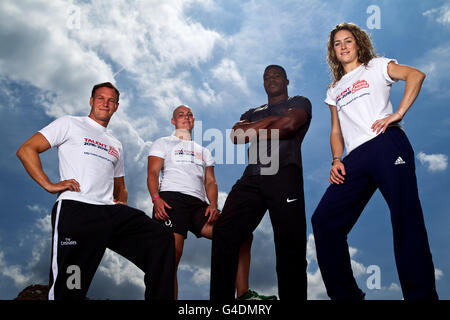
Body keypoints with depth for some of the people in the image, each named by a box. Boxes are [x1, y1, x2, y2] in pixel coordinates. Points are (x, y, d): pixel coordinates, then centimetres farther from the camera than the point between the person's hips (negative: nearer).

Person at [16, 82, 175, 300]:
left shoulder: (116, 145, 30)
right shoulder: (70, 124, 14)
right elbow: (26, 150, 5)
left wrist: (121, 203, 12)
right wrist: (49, 185, -6)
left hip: (111, 211, 5)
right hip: (76, 209, -5)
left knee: (162, 240, -13)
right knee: (69, 289, -11)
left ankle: (159, 298, -7)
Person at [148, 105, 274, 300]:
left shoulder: (203, 151, 33)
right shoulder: (163, 143, 20)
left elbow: (210, 182, 21)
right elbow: (153, 174, 6)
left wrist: (213, 205, 0)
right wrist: (156, 198, -15)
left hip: (198, 205, 4)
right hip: (171, 199, -4)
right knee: (173, 252, -25)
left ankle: (243, 294, -9)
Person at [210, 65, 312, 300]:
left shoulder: (299, 102, 21)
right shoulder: (252, 113, 33)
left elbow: (289, 125, -2)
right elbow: (236, 135, 13)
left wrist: (255, 131, 11)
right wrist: (270, 121, 4)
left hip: (284, 175, -3)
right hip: (252, 178, 4)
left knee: (290, 241, -15)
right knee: (224, 232, -13)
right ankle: (220, 298, -9)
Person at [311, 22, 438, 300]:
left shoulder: (376, 66, 16)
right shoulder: (334, 90, 29)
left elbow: (416, 75, 0)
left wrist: (398, 114, -12)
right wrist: (336, 160, 7)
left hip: (387, 144, -4)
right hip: (356, 158, 5)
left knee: (406, 221, -12)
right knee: (323, 220, -7)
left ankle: (422, 293, -2)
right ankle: (345, 293, 4)